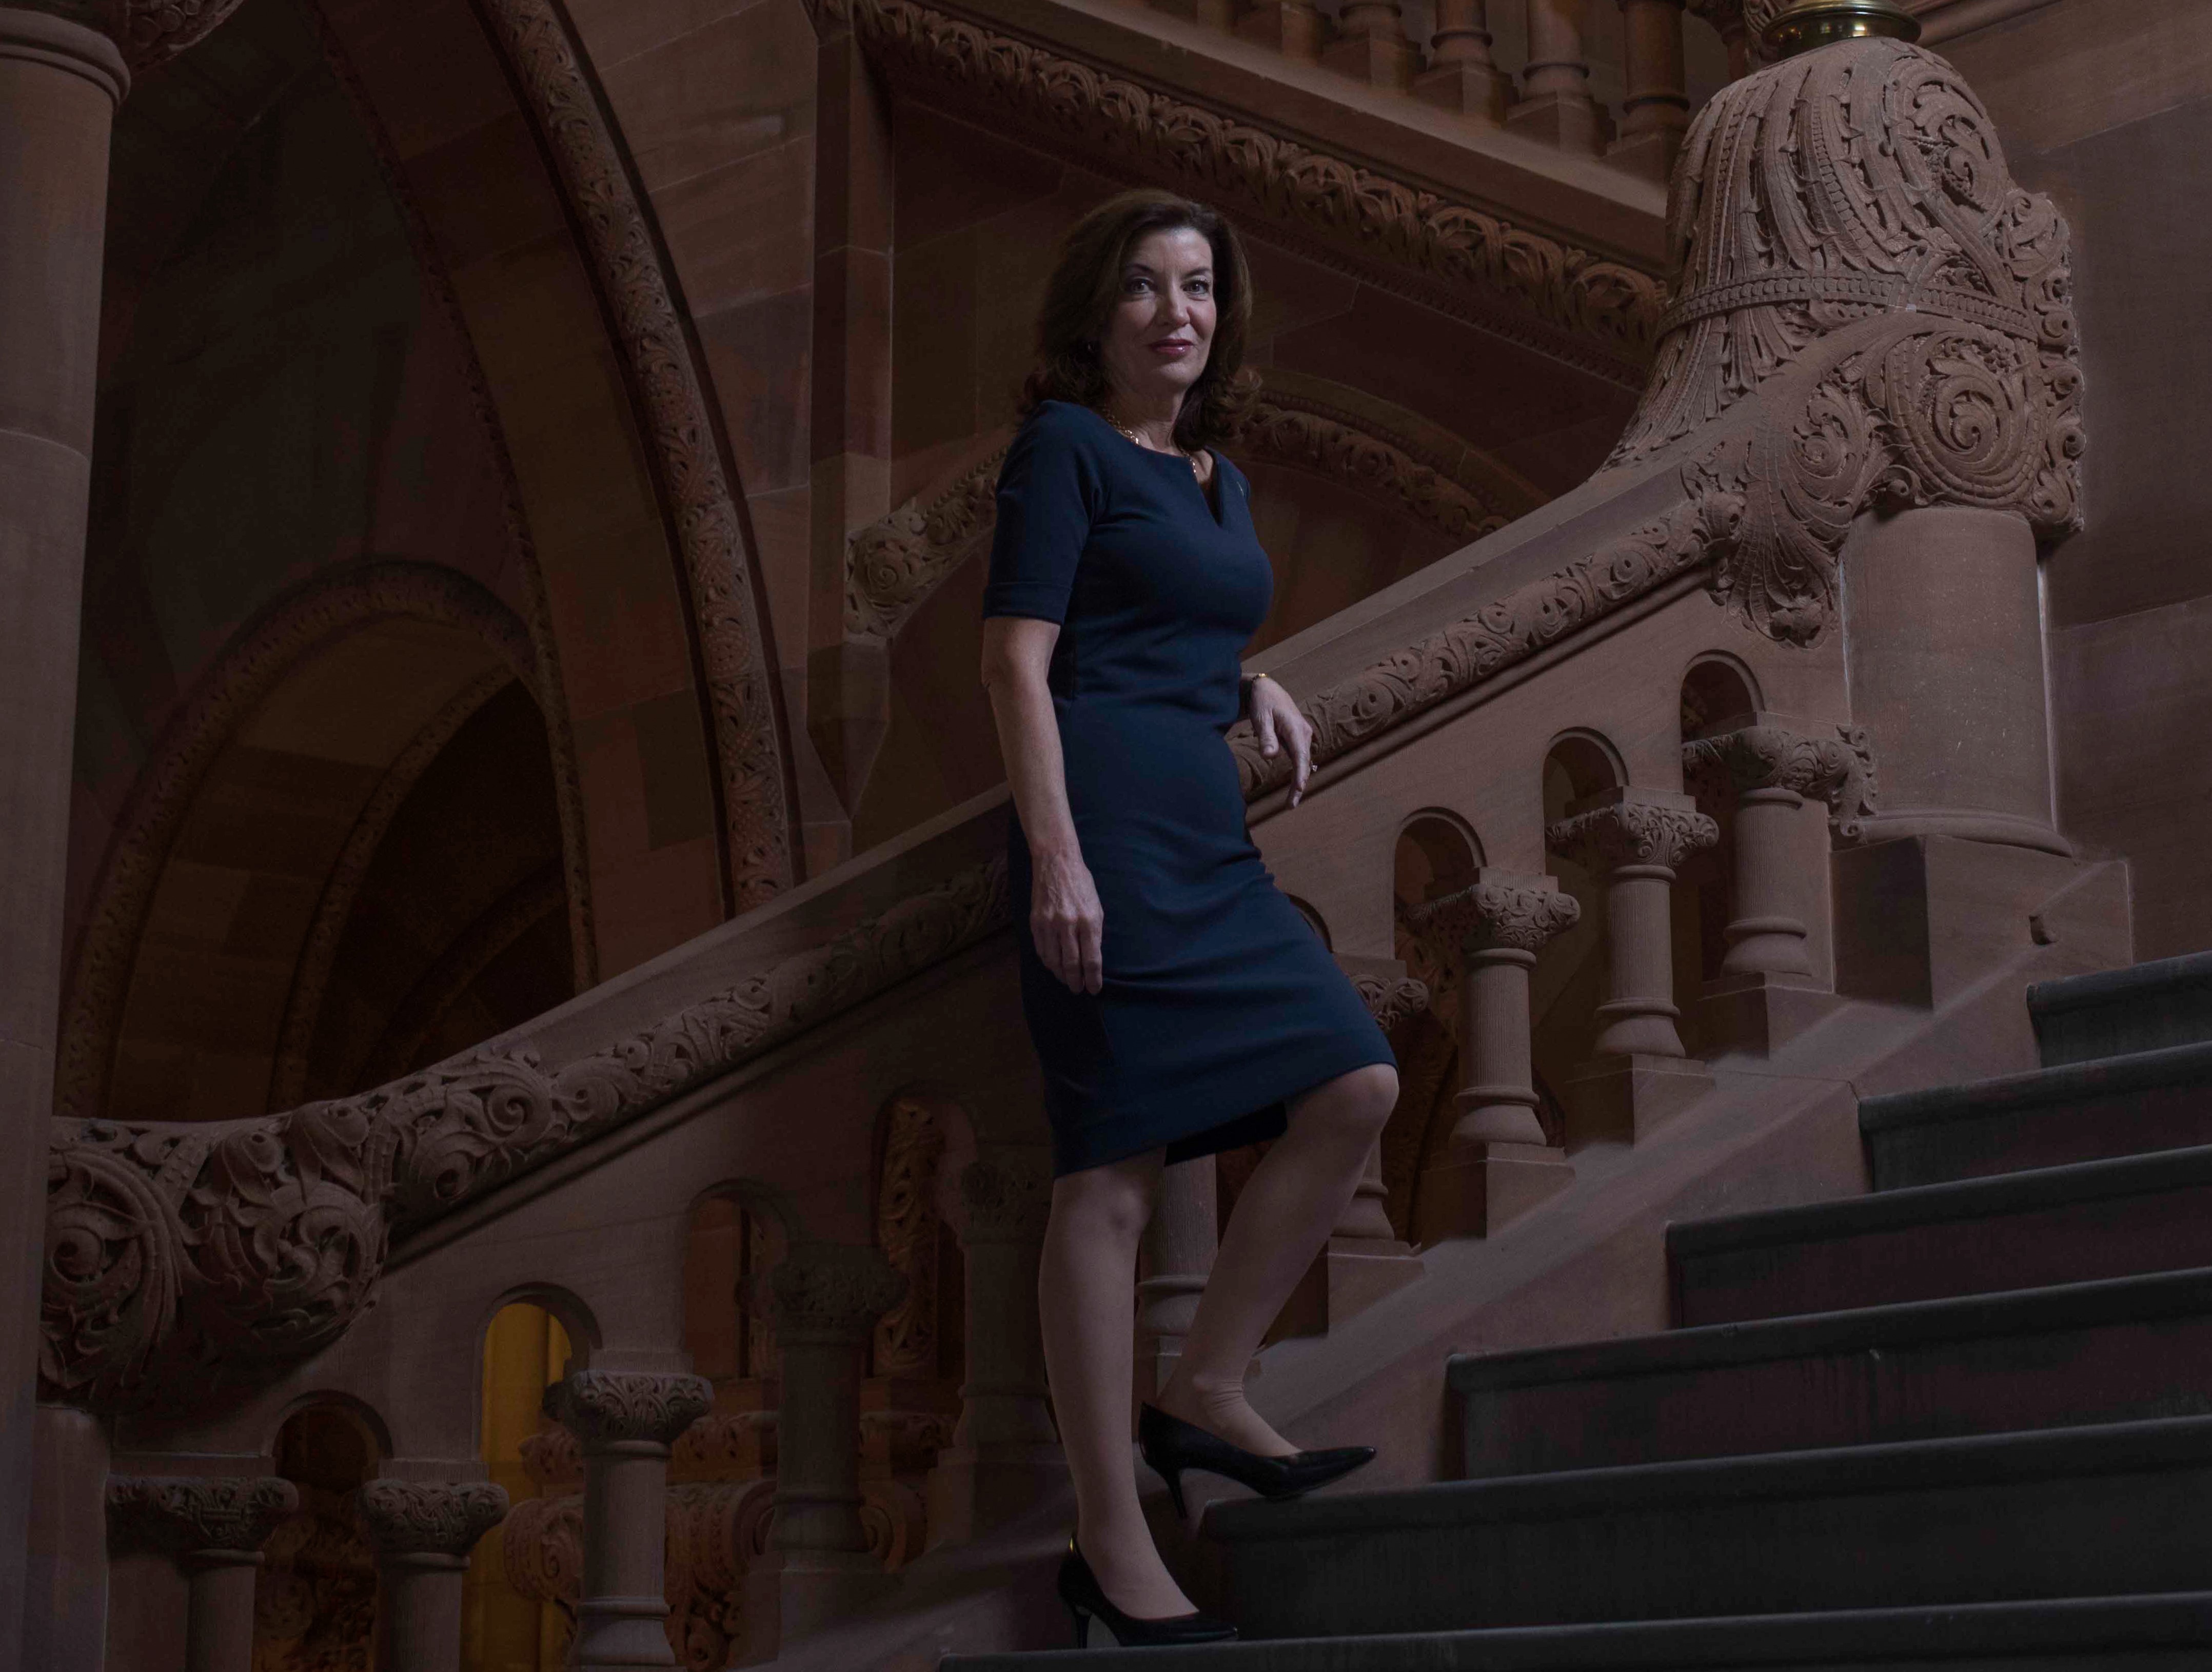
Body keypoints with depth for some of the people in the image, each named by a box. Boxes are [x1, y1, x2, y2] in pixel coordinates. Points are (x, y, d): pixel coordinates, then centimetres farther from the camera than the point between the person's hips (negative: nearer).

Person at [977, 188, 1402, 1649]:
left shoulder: (1219, 478, 20)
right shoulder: (1065, 447, -2)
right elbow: (1019, 659, -10)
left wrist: (1254, 684, 10)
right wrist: (1055, 852, -20)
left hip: (1211, 841, 8)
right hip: (1108, 830, -8)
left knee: (1358, 1087, 3)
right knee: (1115, 1172, -8)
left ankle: (1207, 1393, 12)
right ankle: (1112, 1545, -4)